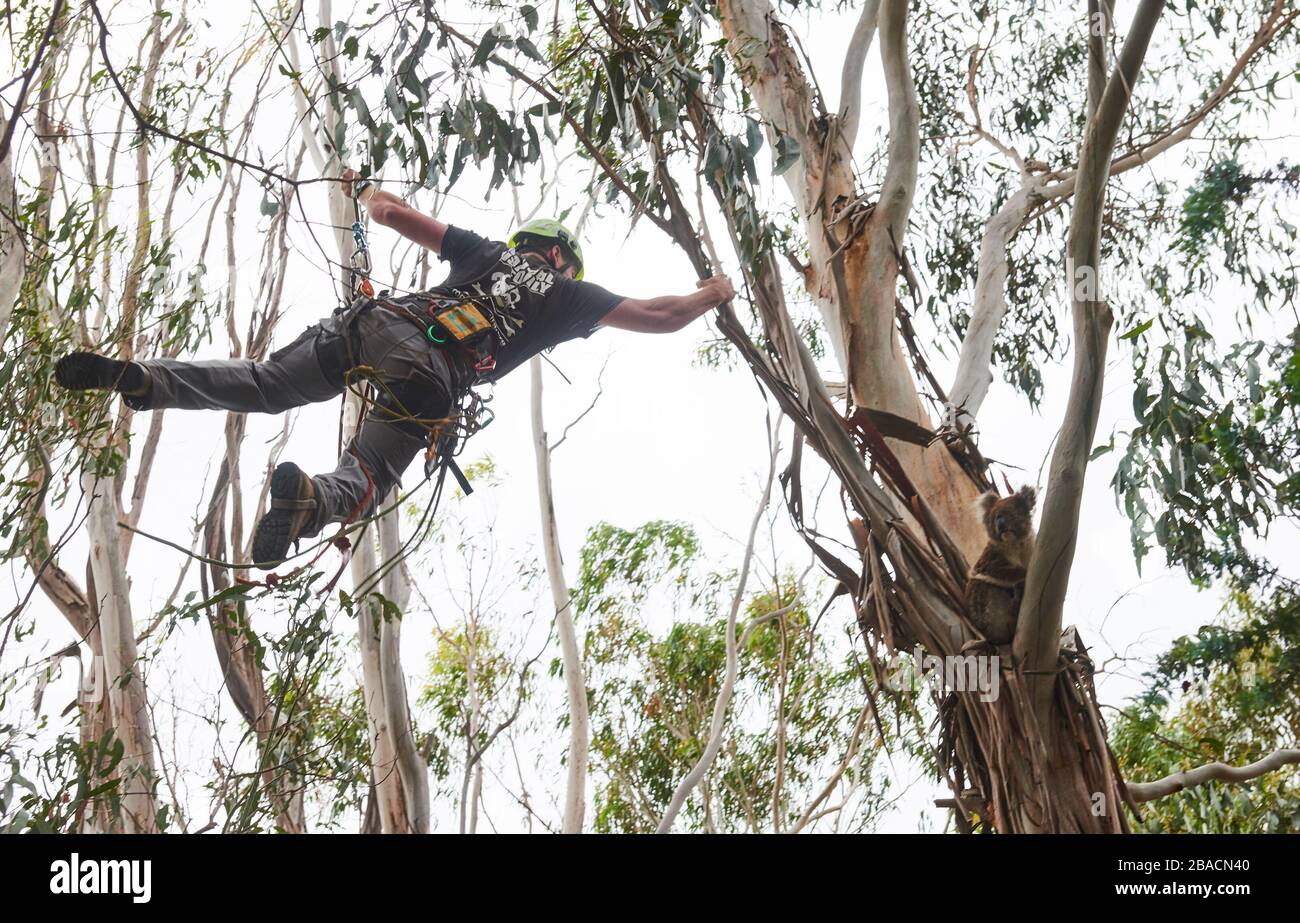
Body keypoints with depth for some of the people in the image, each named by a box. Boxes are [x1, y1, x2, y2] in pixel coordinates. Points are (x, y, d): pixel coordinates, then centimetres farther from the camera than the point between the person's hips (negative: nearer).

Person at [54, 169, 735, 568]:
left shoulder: (487, 252, 31)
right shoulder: (569, 294, 24)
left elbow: (396, 216, 32)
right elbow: (660, 318, 26)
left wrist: (368, 194, 55)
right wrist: (710, 295, 46)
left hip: (382, 320, 4)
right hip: (435, 378, -3)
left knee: (263, 385, 7)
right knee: (367, 479, -3)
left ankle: (142, 379, -15)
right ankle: (312, 500, -39)